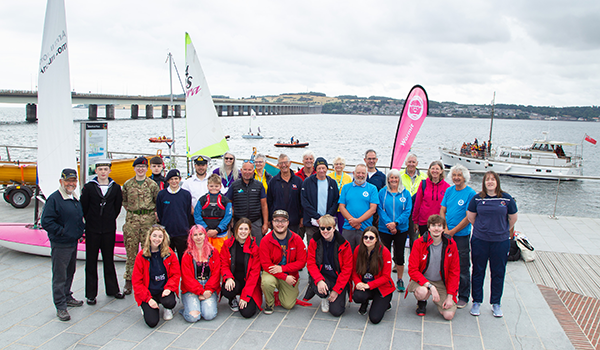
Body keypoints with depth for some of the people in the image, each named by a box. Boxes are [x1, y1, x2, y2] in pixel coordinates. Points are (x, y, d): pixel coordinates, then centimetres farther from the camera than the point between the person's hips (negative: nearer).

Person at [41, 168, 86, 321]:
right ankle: (60, 306, 7)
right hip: (60, 244, -8)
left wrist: (80, 231, 11)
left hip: (73, 242, 8)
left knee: (70, 272, 20)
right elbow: (46, 222, -20)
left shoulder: (75, 198, 10)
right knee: (60, 275, -1)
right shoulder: (54, 199, -15)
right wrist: (62, 231, -19)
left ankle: (67, 297, 36)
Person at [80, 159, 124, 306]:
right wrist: (90, 221, 2)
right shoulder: (88, 187, -3)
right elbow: (83, 207, 0)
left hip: (109, 229, 1)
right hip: (92, 229, -1)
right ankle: (91, 294, 14)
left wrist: (110, 220, 8)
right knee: (91, 261, 5)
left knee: (109, 260, 11)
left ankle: (112, 289, 23)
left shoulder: (115, 188, 2)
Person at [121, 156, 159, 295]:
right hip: (131, 220, 1)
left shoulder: (152, 185, 4)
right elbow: (124, 200, 18)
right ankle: (129, 281, 11)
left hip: (148, 219, -1)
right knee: (131, 250, 2)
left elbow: (158, 202, 9)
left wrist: (155, 212, -1)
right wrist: (130, 210, 8)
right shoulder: (127, 184, 8)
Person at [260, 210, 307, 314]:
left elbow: (302, 261, -8)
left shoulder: (296, 239, -8)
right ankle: (269, 302, -1)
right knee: (266, 282, -35)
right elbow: (265, 264, -15)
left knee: (288, 305, -5)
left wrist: (282, 268, -21)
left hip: (290, 275, 2)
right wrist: (285, 277, -22)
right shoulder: (266, 241, -13)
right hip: (272, 273, -1)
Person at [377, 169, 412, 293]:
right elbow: (380, 209, -4)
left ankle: (400, 280, 21)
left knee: (399, 255, 6)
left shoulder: (405, 193, 2)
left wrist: (396, 223, -17)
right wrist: (389, 224, -16)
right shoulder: (382, 192, 1)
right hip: (385, 229, 0)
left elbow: (407, 211, -4)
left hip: (401, 229, 0)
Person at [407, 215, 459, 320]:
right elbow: (412, 270, -15)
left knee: (449, 315, -14)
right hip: (422, 280, -2)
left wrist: (450, 296, -8)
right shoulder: (419, 243, -14)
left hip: (441, 282, 2)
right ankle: (422, 302, 3)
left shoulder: (451, 244, -7)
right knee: (422, 292, -36)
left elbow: (454, 271, -1)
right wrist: (430, 286, -27)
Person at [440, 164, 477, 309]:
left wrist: (452, 231, -12)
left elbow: (468, 217, -11)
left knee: (463, 268, 3)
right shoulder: (449, 190, 8)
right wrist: (445, 229, -5)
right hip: (446, 234, 5)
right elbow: (442, 211, 9)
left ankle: (463, 297, 16)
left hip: (461, 235, -5)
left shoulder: (470, 193, -8)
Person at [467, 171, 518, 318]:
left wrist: (502, 231, 14)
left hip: (500, 241, 0)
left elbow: (513, 219, 9)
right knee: (478, 271, 8)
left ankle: (496, 303, 25)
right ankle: (476, 302, 21)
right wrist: (482, 229, 11)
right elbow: (470, 217, 8)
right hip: (479, 241, 0)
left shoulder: (507, 199, -2)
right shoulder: (477, 198, -1)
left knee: (498, 273, 9)